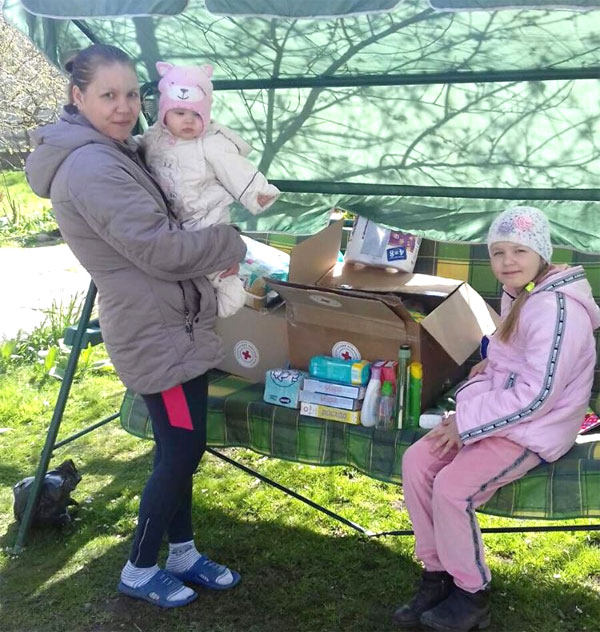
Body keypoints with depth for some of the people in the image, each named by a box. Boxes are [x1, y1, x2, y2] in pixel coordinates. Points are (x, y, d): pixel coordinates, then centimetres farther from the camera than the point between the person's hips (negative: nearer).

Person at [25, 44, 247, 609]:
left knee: (178, 448, 18)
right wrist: (229, 244, -10)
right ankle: (139, 571, 19)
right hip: (158, 334, -10)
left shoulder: (113, 154, 12)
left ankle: (182, 553, 33)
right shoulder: (92, 167, -21)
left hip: (172, 324, 10)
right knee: (181, 452, 1)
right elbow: (161, 250, -24)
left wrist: (211, 248, 4)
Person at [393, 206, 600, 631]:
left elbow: (537, 396, -26)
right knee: (416, 462, -5)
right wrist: (491, 365, 5)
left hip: (535, 427, -9)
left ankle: (472, 596, 2)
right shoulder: (517, 294, 8)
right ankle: (437, 575, 8)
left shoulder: (556, 309, -23)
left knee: (451, 488, -22)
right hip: (499, 409, 9)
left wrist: (466, 422, -21)